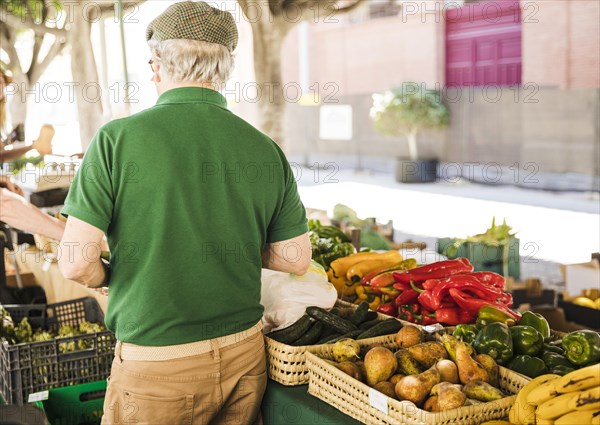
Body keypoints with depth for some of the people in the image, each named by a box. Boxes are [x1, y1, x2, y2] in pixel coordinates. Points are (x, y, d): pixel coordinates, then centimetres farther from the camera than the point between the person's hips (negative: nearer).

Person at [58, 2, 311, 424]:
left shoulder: (117, 139, -13)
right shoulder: (266, 150, -3)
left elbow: (76, 263, -14)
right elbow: (296, 260, 3)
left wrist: (113, 278, 7)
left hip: (156, 362, -3)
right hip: (244, 355, 4)